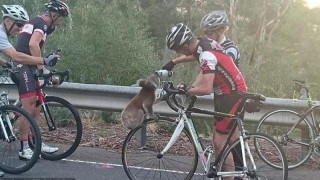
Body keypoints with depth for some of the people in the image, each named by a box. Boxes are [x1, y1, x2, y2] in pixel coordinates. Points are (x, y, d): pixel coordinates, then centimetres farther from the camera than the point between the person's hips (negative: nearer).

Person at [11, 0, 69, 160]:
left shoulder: (35, 23, 22)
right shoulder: (41, 24, -10)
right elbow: (33, 45, -26)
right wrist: (42, 68, -23)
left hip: (27, 67, 10)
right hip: (23, 67, -10)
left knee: (36, 107, 12)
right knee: (28, 109, -11)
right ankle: (24, 149, -7)